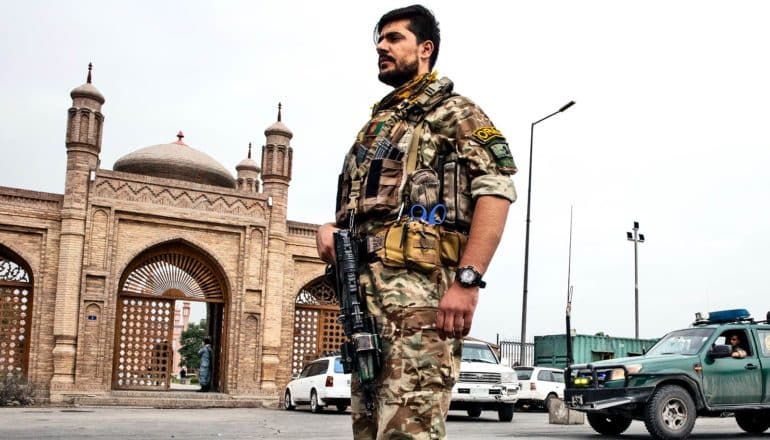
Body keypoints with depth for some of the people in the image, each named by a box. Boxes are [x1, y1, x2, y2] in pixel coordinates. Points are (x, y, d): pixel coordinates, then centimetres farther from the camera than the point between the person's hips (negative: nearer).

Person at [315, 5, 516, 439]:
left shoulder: (453, 110, 5)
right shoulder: (376, 124, 28)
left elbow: (496, 188, -10)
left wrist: (467, 280, -21)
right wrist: (331, 229, 6)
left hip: (420, 286, -8)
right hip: (365, 289, 8)